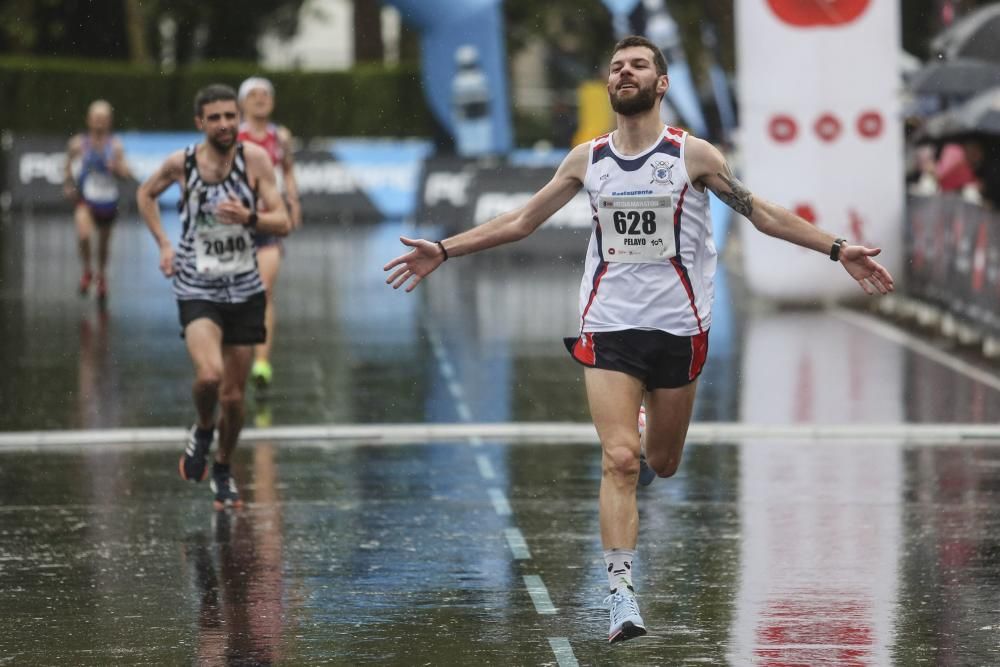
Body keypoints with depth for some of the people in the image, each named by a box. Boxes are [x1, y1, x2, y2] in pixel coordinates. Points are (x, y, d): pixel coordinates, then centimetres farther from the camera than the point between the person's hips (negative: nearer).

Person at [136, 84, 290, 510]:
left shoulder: (254, 159, -9)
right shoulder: (181, 163, -7)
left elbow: (283, 223, -10)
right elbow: (146, 194, 14)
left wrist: (248, 218, -29)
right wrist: (163, 244, 5)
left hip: (244, 291, 1)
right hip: (197, 291, -1)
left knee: (233, 395, 8)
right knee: (210, 375, -26)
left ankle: (223, 470, 32)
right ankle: (203, 431, 7)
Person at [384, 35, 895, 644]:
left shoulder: (693, 155, -3)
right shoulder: (587, 159, 4)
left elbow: (763, 213, 0)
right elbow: (522, 221, 14)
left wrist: (837, 250, -8)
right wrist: (443, 251, 11)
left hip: (678, 327, 0)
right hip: (609, 325, 0)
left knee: (662, 463, 9)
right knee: (620, 460, -13)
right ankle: (621, 596, -12)